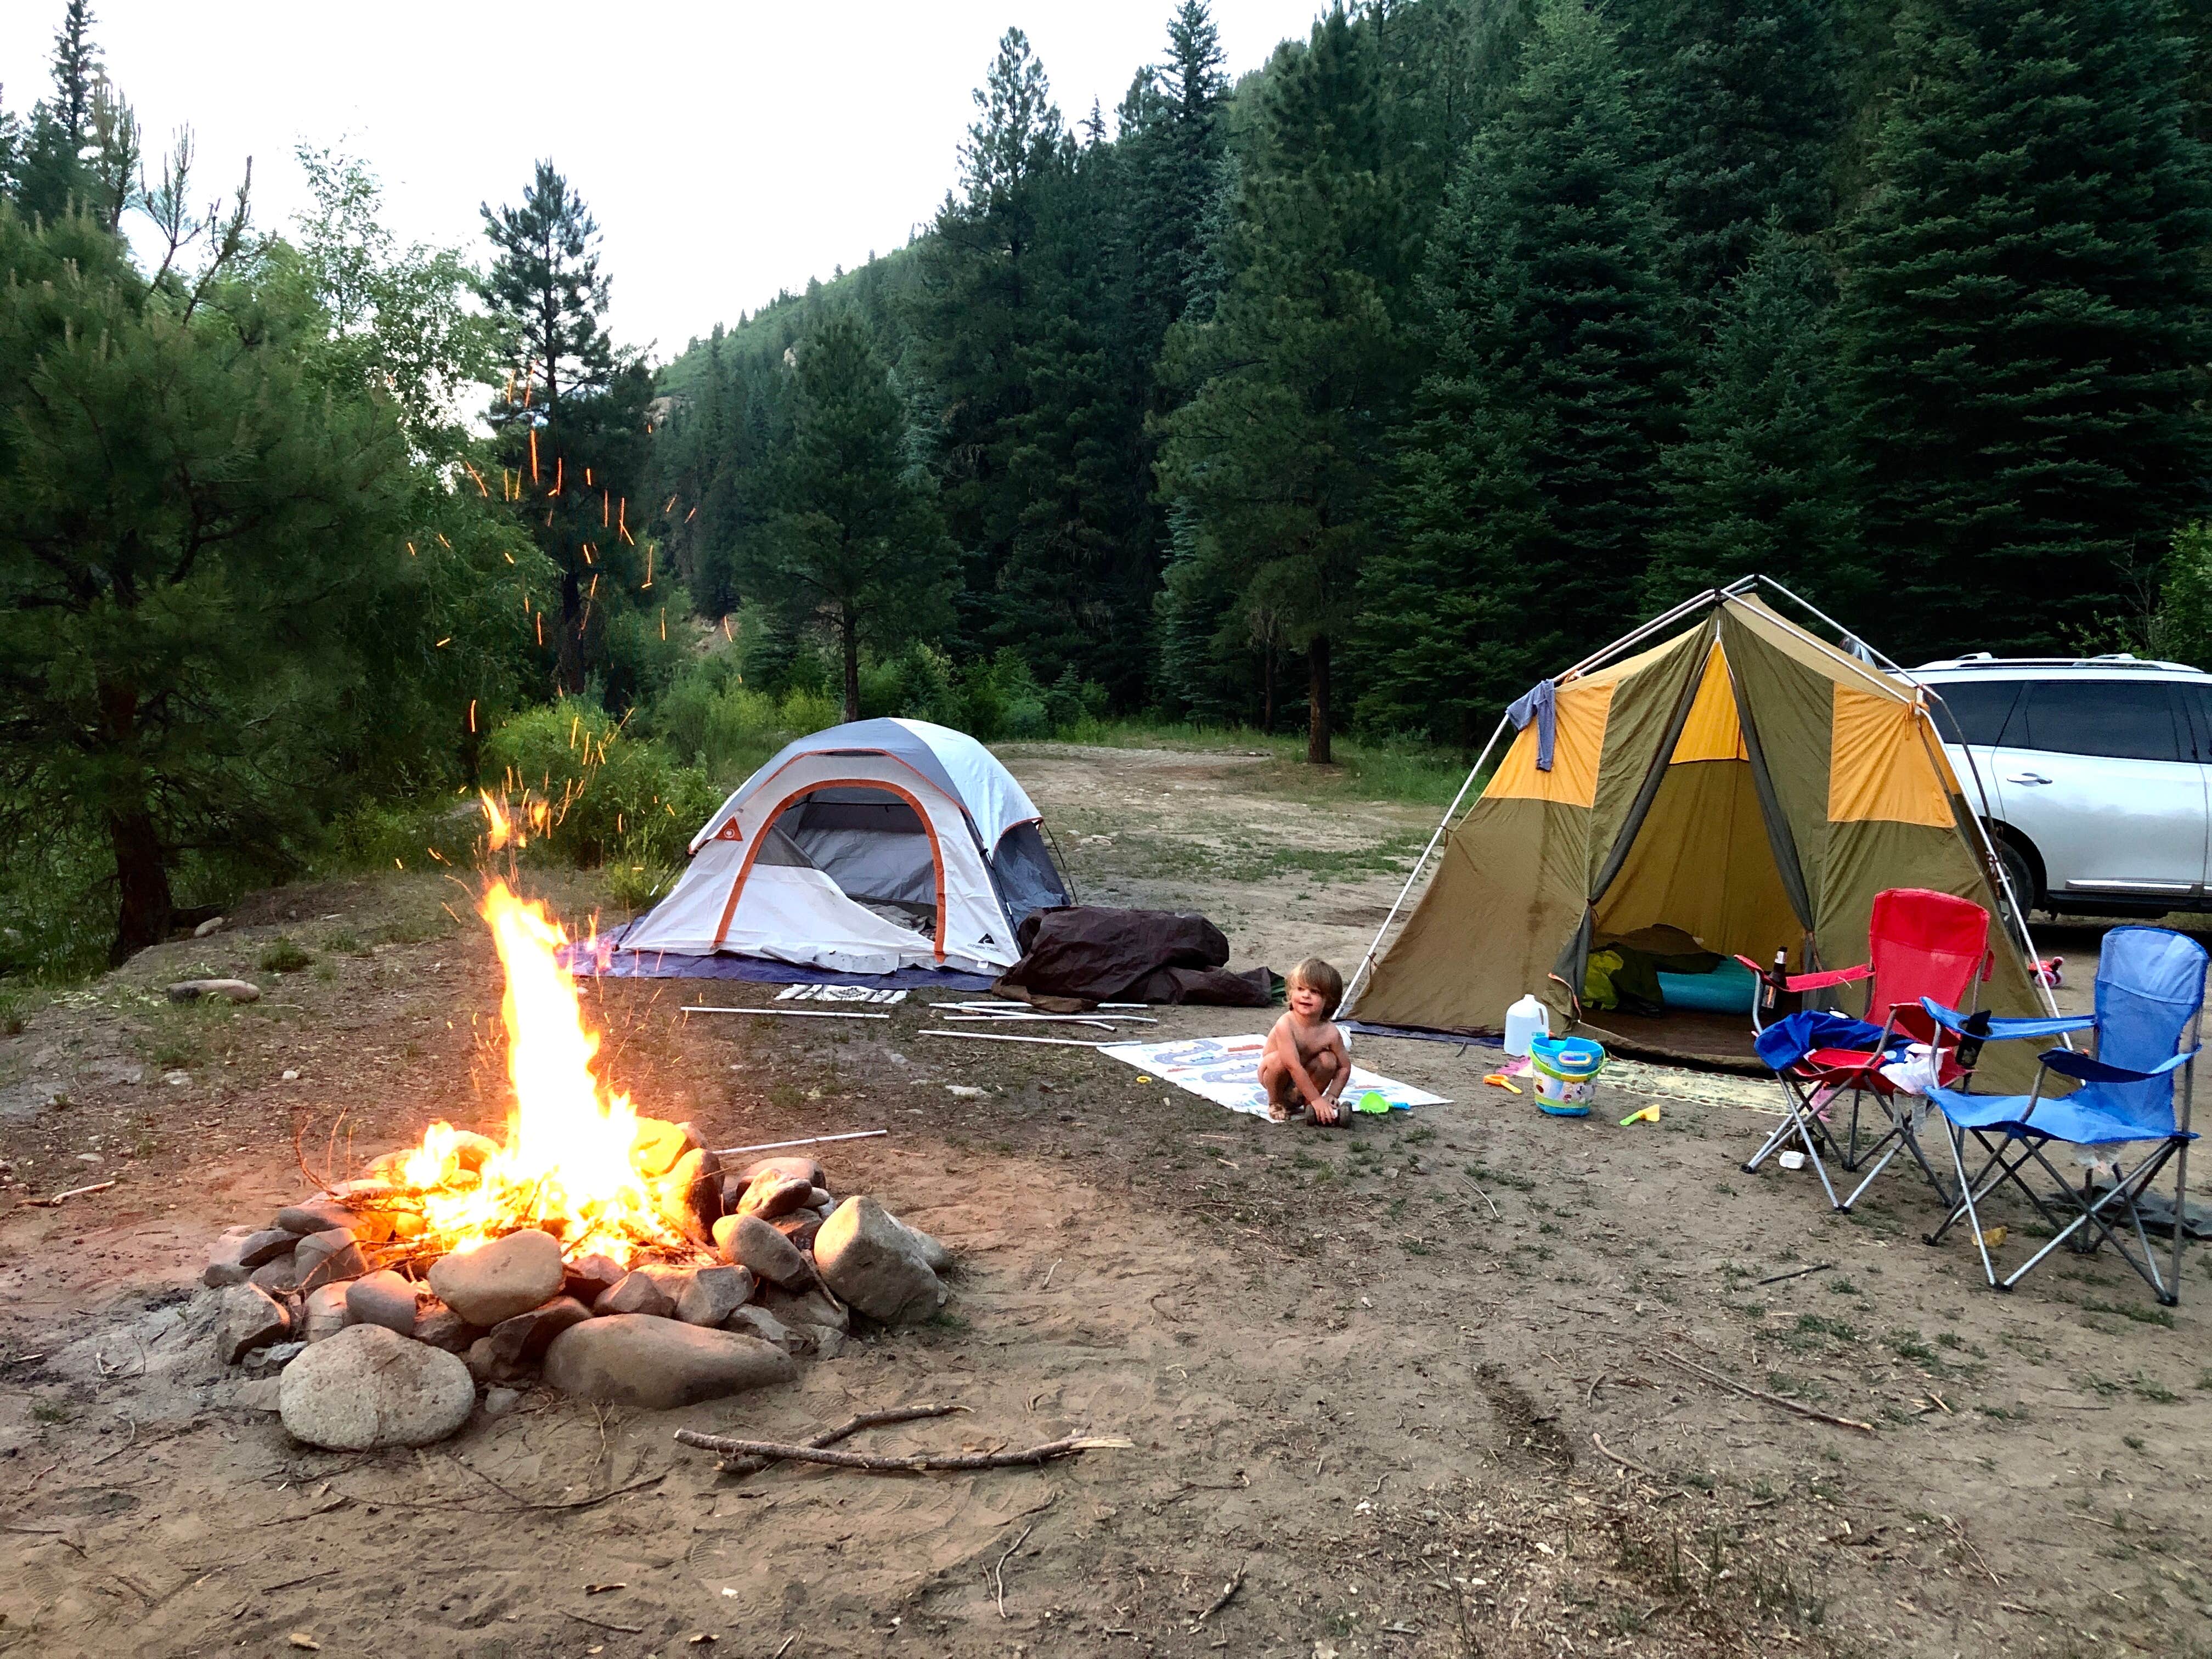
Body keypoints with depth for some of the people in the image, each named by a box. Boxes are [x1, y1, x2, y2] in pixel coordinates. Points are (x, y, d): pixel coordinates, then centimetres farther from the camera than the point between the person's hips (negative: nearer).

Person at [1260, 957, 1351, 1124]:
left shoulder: (1330, 1032, -19)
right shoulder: (1286, 1024, -31)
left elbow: (1344, 1067, -5)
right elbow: (1294, 1066, -36)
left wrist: (1332, 1096, -17)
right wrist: (1317, 1099, -35)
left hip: (1303, 1080, 4)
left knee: (1328, 1060, -21)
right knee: (1278, 1060, -34)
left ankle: (1306, 1103, 2)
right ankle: (1275, 1104, -6)